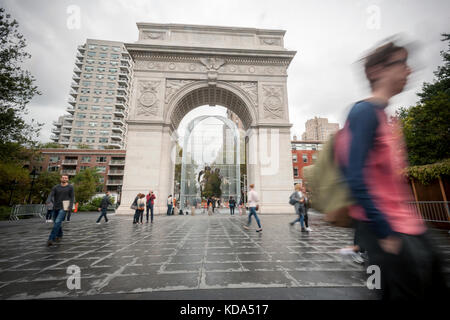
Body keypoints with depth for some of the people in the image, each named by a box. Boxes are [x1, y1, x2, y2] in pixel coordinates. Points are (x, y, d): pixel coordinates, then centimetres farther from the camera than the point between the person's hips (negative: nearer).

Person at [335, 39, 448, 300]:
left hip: (408, 225, 9)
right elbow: (356, 177, -25)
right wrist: (385, 233, -21)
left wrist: (412, 221, 17)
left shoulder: (385, 117, 12)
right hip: (388, 230, -9)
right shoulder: (365, 111, -15)